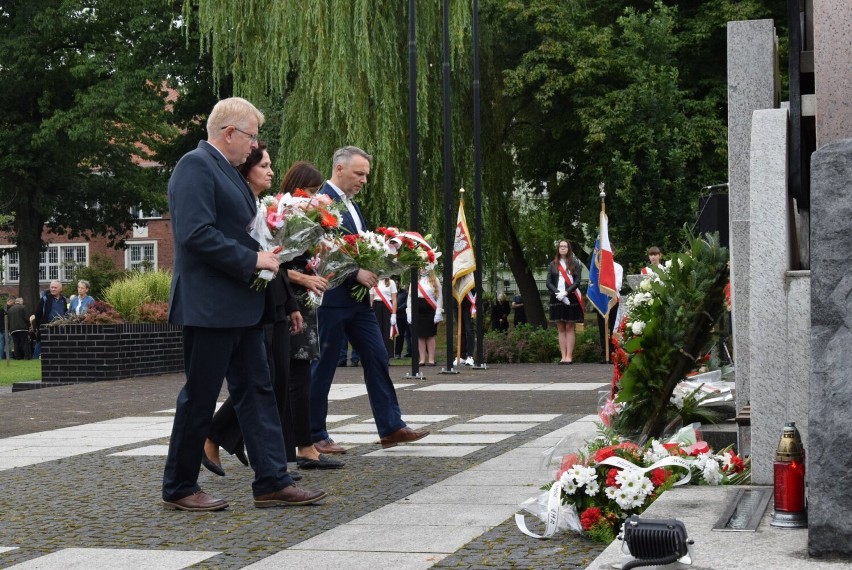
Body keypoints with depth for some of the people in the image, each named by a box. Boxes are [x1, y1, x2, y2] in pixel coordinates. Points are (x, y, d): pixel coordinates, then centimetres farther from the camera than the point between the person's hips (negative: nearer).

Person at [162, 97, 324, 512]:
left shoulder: (227, 170, 18)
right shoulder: (195, 165, -13)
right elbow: (196, 234, -23)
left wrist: (266, 255, 11)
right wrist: (252, 259, -18)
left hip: (239, 305, 10)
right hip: (208, 305, -10)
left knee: (256, 391, 8)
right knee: (200, 396, -1)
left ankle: (272, 482, 11)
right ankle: (179, 488, 11)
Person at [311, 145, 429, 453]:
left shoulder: (351, 205, 17)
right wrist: (356, 272, -20)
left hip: (357, 297, 9)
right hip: (331, 298, -9)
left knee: (377, 358, 6)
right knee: (324, 367, 0)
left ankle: (391, 427, 10)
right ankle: (314, 436, 9)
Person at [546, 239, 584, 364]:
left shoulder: (575, 263, 5)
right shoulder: (553, 264, 10)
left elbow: (577, 281, -2)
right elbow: (549, 283, 4)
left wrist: (566, 292, -16)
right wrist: (557, 293, -12)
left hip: (570, 298, -2)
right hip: (557, 298, 2)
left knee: (569, 328, -2)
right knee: (561, 329, 2)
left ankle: (569, 356, -4)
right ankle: (563, 356, 1)